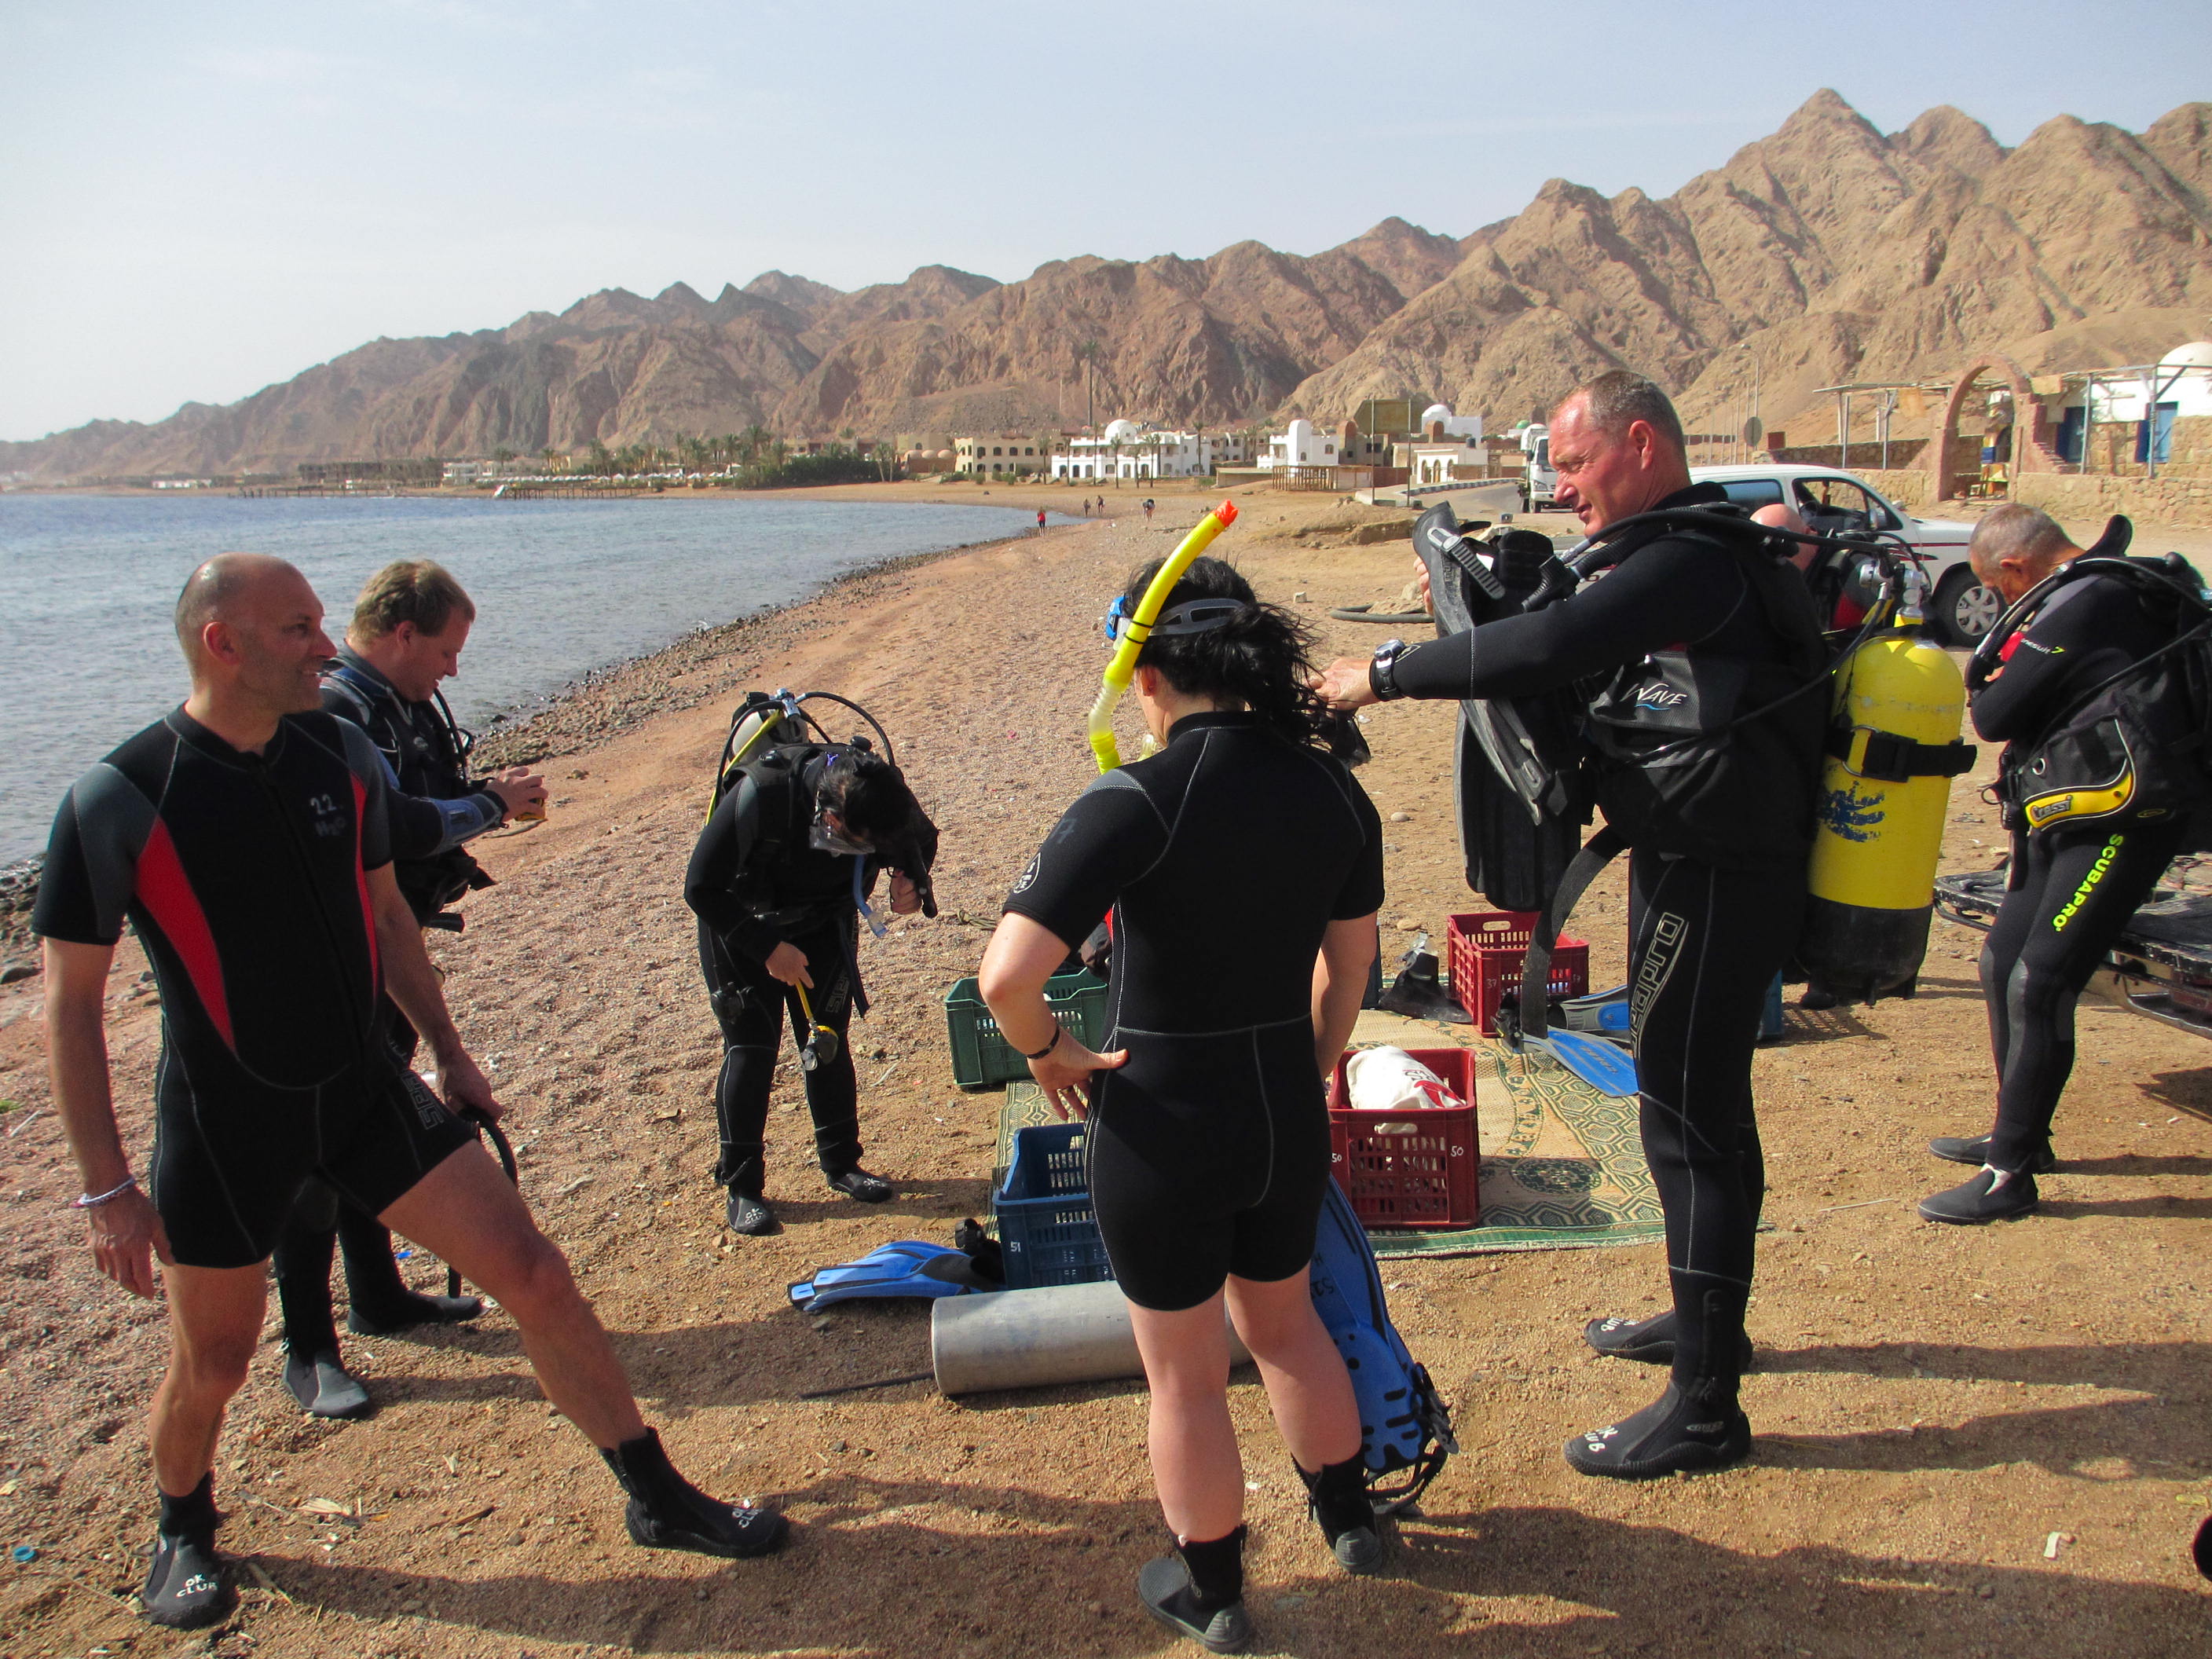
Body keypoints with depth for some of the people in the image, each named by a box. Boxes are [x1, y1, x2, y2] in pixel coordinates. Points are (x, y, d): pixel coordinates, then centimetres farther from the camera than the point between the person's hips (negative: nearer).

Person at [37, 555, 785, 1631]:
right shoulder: (115, 802, -15)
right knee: (212, 1363, 11)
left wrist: (449, 1053, 15)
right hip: (226, 1120, -3)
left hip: (364, 1088, 4)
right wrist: (107, 1186, -11)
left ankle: (659, 1499, 13)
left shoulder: (341, 754, -2)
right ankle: (182, 1528, 46)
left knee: (532, 1271, -1)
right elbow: (71, 999, -10)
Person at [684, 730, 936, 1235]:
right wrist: (768, 947, -28)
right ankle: (742, 1185, 8)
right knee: (750, 1049, -5)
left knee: (828, 1042, 6)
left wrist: (911, 881, -25)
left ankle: (841, 1163, 22)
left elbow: (922, 839, -3)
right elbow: (701, 889, -27)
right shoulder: (759, 797, -39)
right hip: (742, 927, -3)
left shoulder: (882, 794, -26)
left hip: (824, 926, 4)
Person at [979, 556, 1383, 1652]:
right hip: (1286, 1111, 6)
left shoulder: (1133, 804, -23)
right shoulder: (1333, 792, -4)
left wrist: (1049, 1053, -9)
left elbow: (1007, 976, -29)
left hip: (1162, 1126, -5)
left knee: (1184, 1375, 17)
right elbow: (1349, 964, 8)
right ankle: (1349, 1519, 50)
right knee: (1285, 1324, 31)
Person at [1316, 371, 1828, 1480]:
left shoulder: (1693, 561, -21)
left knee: (1691, 1121, -3)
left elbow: (1552, 648, -31)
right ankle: (1704, 1321, 40)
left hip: (1714, 886, -11)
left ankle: (1704, 1407, 9)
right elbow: (1585, 655, 14)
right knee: (1699, 1105, 21)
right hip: (1691, 870, 11)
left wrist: (1386, 673, -23)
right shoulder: (1693, 554, 14)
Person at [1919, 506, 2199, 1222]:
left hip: (2118, 827, -11)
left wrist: (1993, 682, 0)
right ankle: (2019, 1135, 27)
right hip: (2070, 816, 11)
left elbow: (1994, 715, -21)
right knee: (2003, 965, 14)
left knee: (2038, 986, -10)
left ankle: (2010, 1173, -3)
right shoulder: (2117, 586, 12)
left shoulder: (2078, 606, -21)